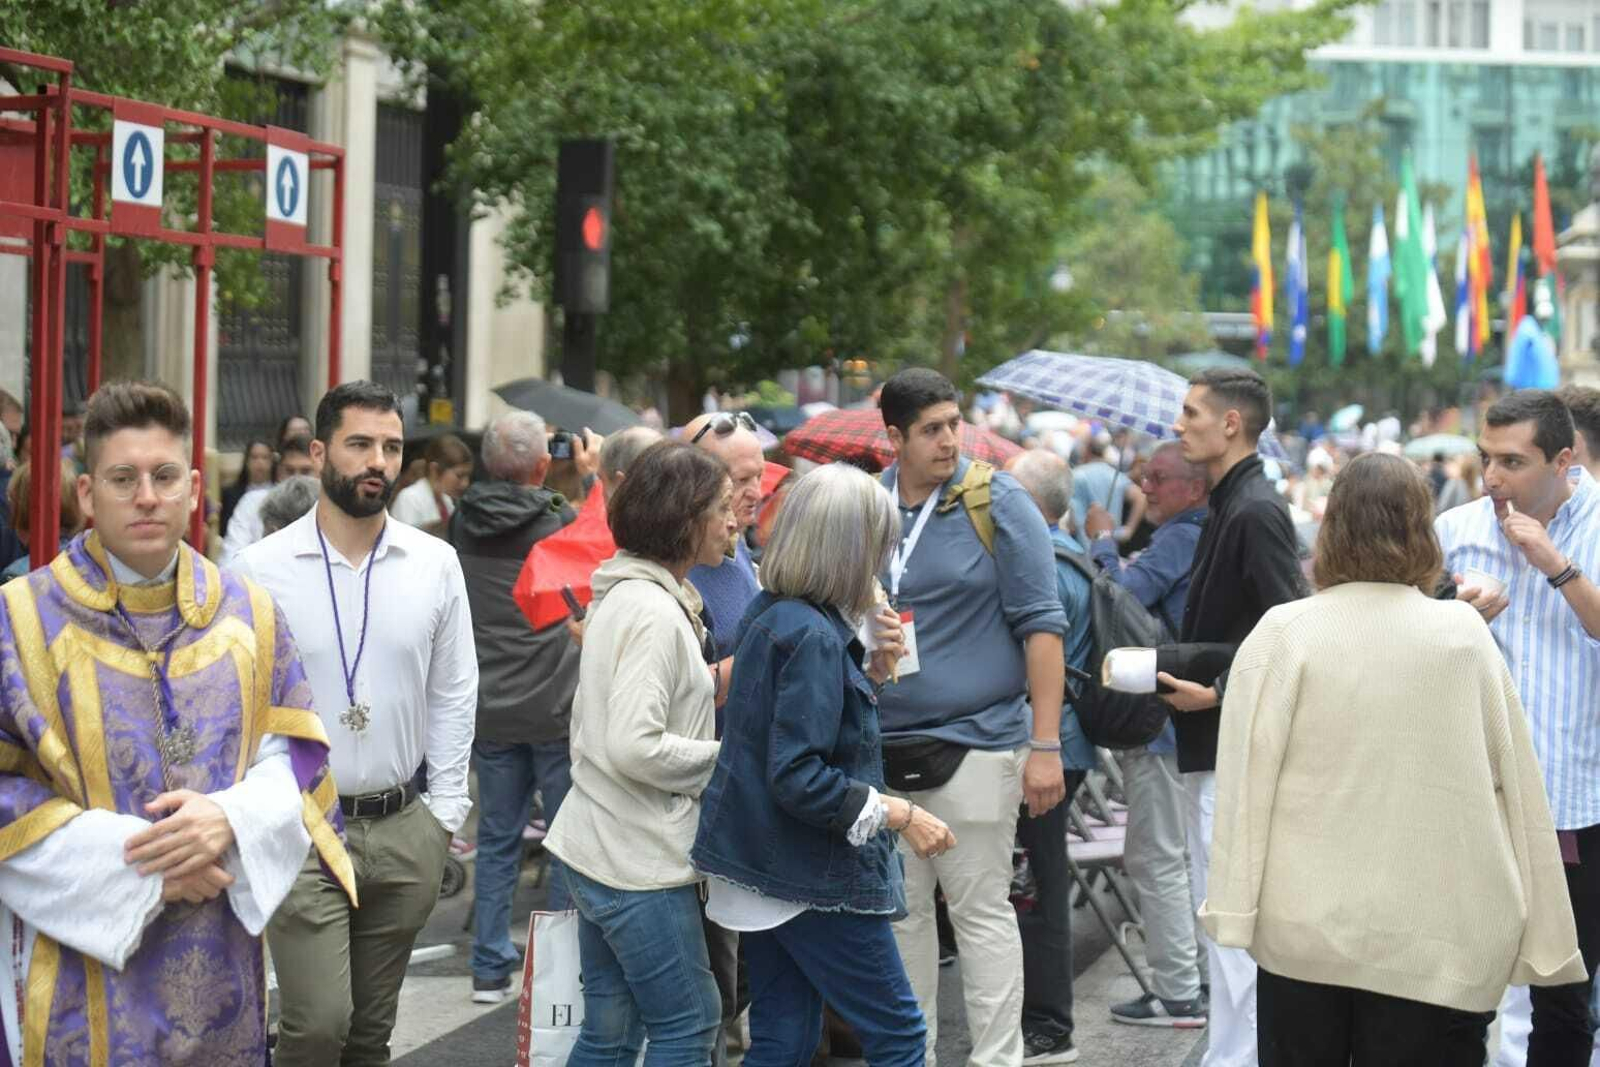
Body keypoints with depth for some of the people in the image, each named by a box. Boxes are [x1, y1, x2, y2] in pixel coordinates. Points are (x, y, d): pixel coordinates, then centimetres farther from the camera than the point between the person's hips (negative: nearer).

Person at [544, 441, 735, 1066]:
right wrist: (728, 758, -13)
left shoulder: (624, 596, 13)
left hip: (597, 849, 10)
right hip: (640, 861, -10)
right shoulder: (654, 612, -19)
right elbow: (635, 748, -25)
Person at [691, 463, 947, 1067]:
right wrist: (898, 814, -21)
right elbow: (798, 778, -26)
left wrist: (872, 672, 9)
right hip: (815, 879, -9)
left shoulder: (771, 616, 9)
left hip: (763, 871, 9)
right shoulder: (814, 637, -20)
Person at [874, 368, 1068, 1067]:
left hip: (974, 740, -4)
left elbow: (1041, 625, -6)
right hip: (883, 745, 4)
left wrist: (1046, 746, -11)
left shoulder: (996, 503, -5)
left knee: (981, 910, 0)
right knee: (900, 910, 10)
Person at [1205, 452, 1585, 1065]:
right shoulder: (1465, 636, -3)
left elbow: (1247, 777, -7)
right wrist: (1539, 935, 5)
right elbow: (1517, 784, -1)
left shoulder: (1282, 633, -5)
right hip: (1438, 941, 0)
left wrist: (1233, 908, -2)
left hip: (1305, 925, 0)